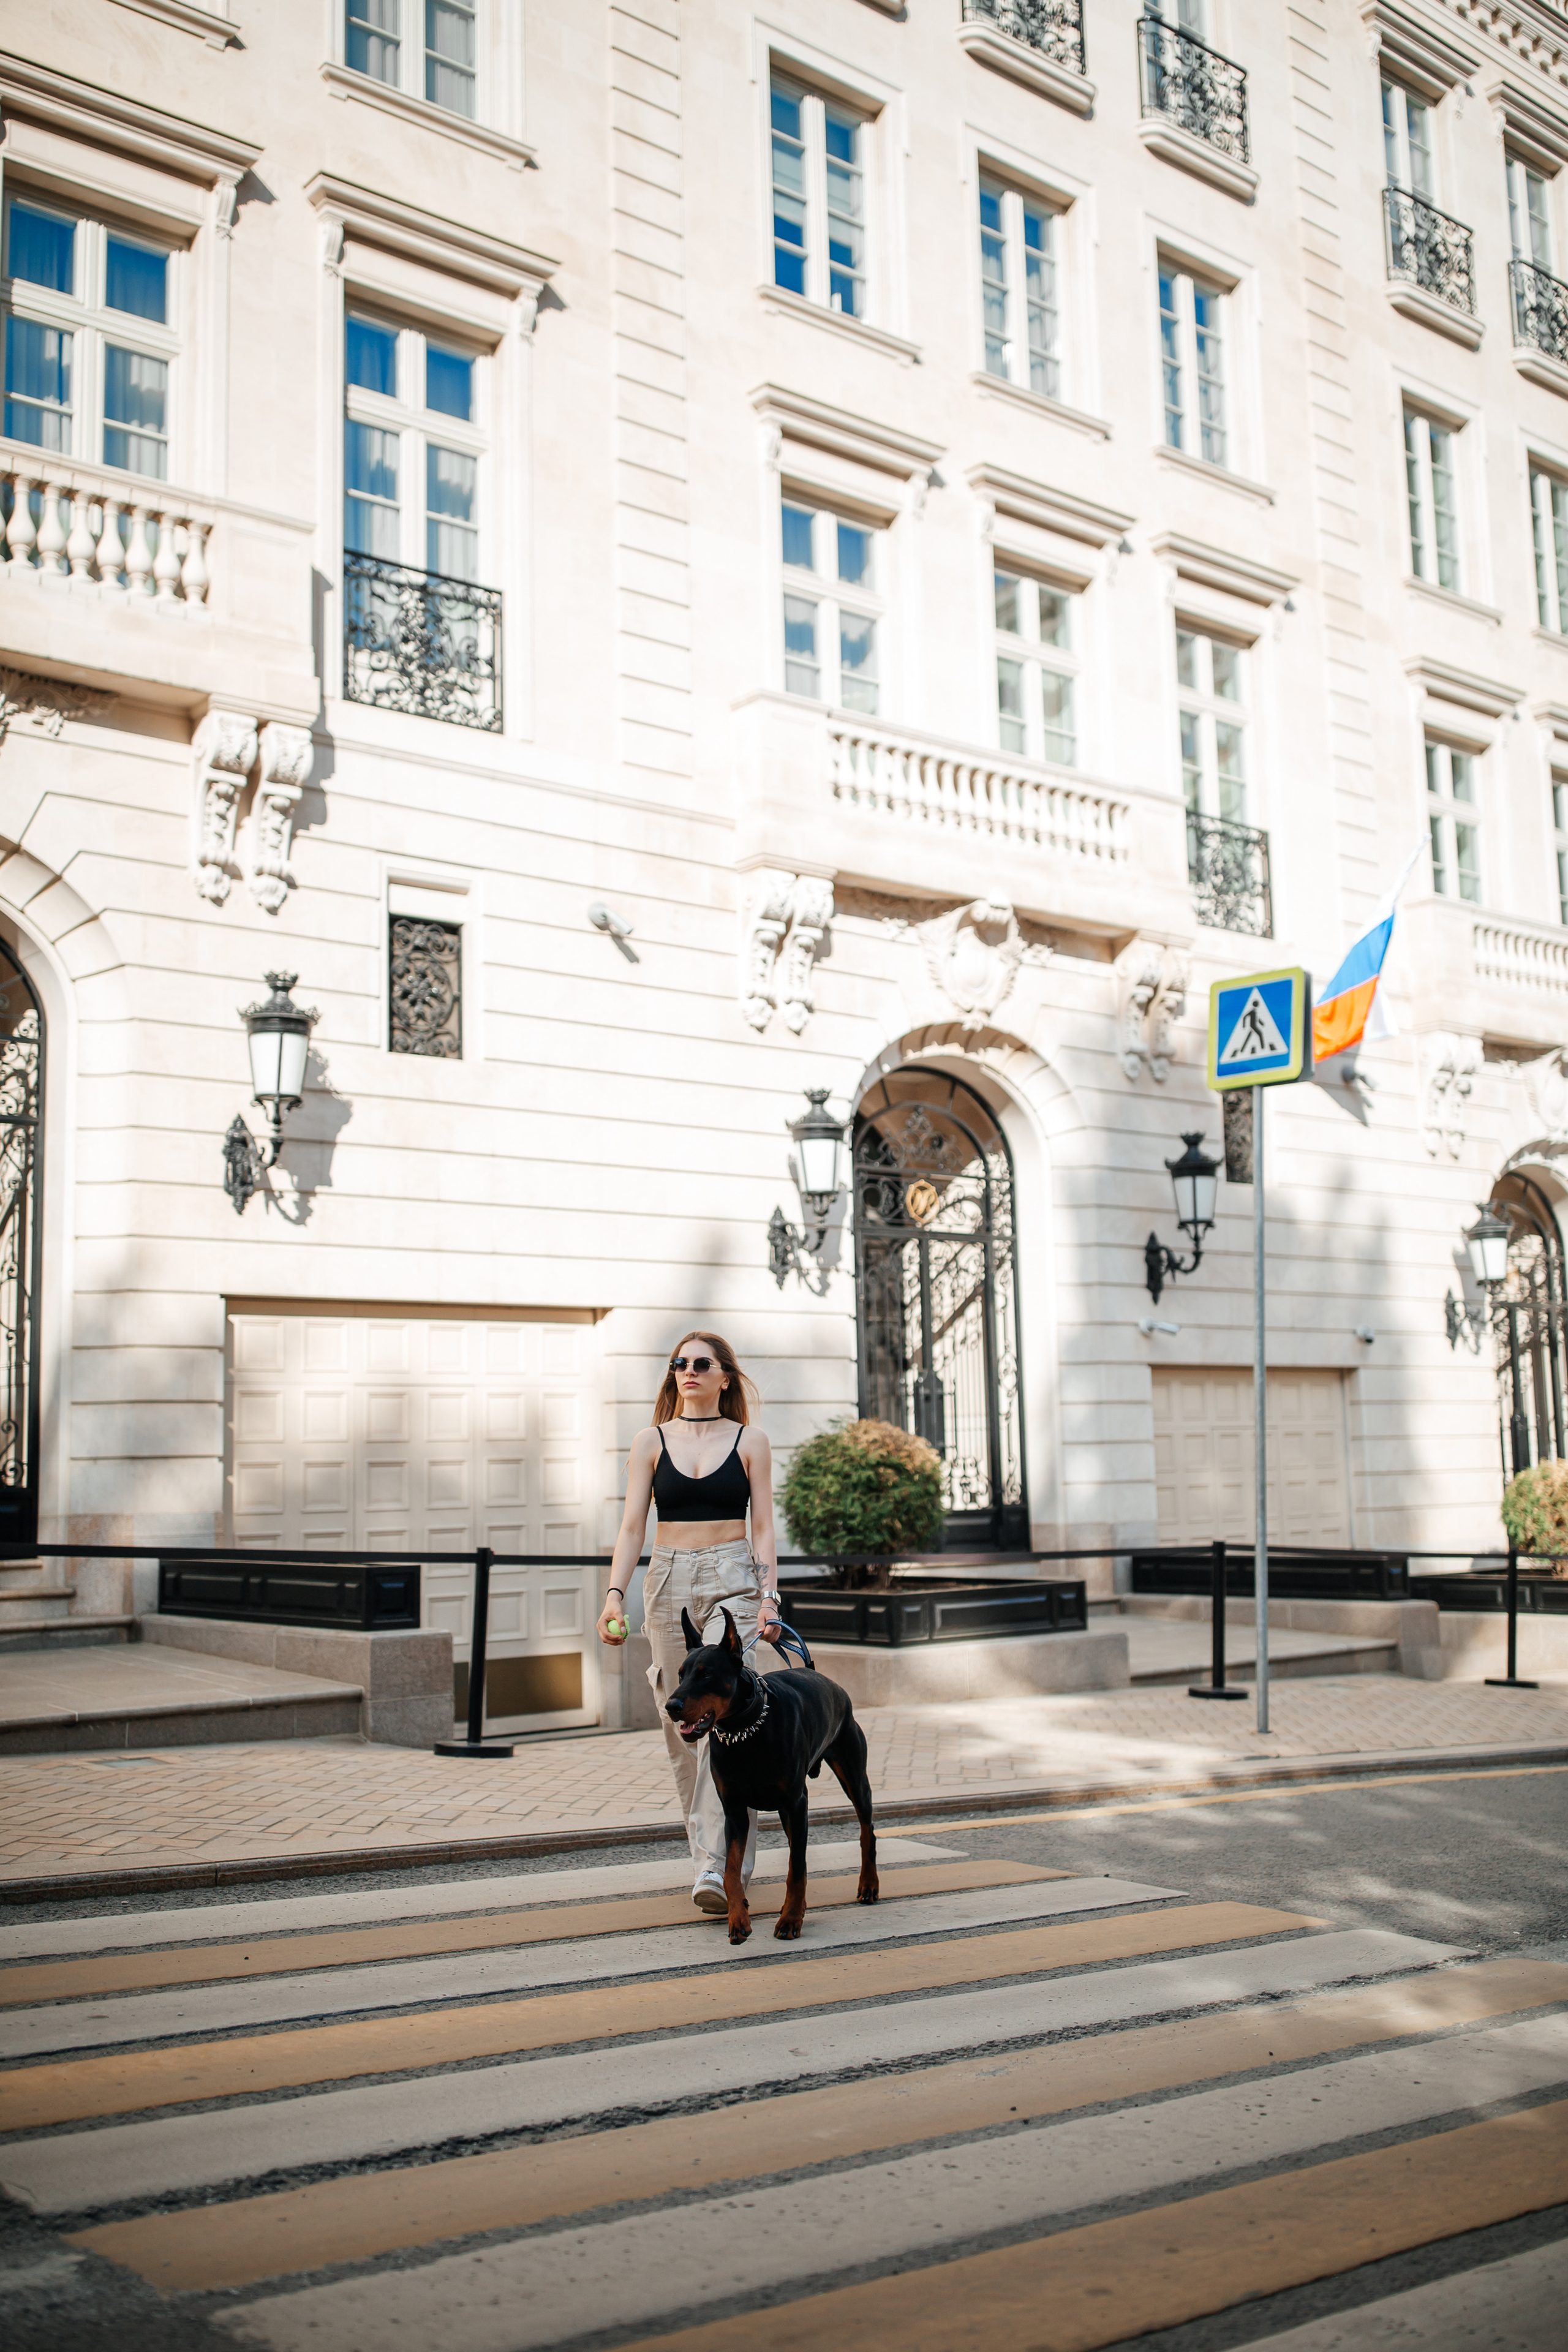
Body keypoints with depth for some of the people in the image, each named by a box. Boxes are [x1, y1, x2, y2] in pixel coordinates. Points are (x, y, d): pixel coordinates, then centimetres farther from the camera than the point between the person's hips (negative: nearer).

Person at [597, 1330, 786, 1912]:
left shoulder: (749, 1440, 4)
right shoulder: (651, 1441, 8)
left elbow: (764, 1527, 3)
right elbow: (633, 1525, 2)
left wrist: (770, 1596, -8)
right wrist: (615, 1592, -11)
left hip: (733, 1580, -3)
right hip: (669, 1581, 3)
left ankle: (716, 1866, -19)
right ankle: (713, 1853, 19)